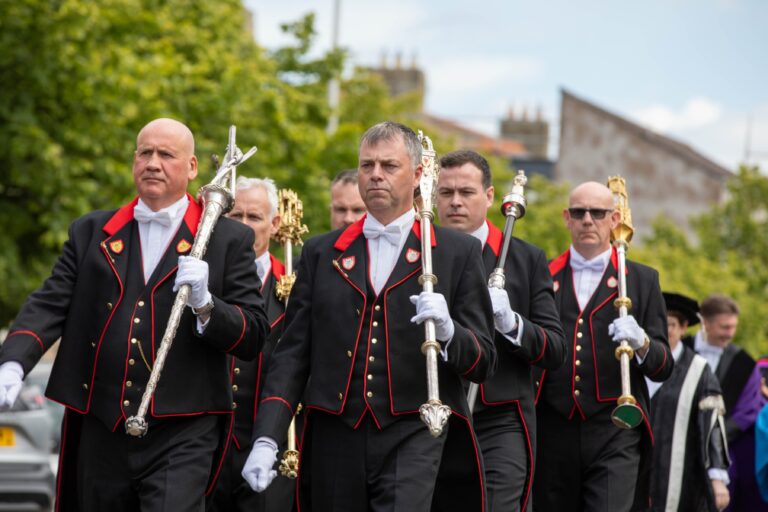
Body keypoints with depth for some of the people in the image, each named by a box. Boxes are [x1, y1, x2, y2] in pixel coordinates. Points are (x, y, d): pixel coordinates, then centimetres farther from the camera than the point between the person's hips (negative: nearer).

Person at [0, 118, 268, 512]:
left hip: (181, 436, -4)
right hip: (101, 432, 4)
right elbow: (50, 303, 5)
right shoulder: (91, 232, 14)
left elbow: (253, 338, 1)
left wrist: (205, 304, -17)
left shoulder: (228, 240, 4)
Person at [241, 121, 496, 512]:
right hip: (335, 440, 3)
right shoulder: (321, 253, 14)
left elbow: (483, 362, 5)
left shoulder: (457, 253, 7)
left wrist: (448, 331, -17)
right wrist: (266, 438, -2)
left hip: (412, 439, -3)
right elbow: (292, 353, 10)